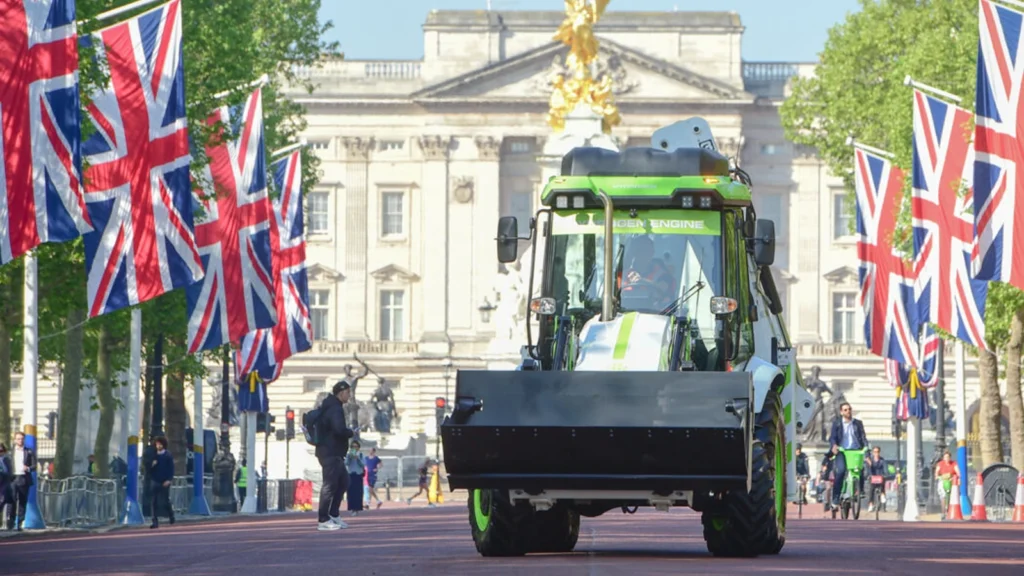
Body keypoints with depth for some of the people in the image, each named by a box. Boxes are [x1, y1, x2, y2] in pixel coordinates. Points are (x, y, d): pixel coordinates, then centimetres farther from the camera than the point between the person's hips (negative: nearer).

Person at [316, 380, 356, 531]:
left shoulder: (329, 407, 16)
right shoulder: (335, 409, -16)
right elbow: (340, 429, -30)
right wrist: (351, 432, -10)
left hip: (335, 453, 11)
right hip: (330, 452, -11)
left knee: (343, 482, 17)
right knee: (330, 484, -8)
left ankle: (334, 514, 20)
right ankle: (323, 520, -6)